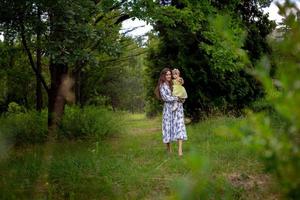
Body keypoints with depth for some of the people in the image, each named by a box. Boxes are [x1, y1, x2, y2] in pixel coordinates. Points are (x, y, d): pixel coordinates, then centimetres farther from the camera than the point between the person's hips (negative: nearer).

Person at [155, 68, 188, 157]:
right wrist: (177, 98, -11)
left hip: (178, 108, 3)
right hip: (169, 108, -3)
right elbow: (165, 97, -11)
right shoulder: (162, 86, 0)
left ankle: (180, 150, -15)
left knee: (179, 127, -9)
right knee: (168, 127, 2)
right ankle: (169, 149, 18)